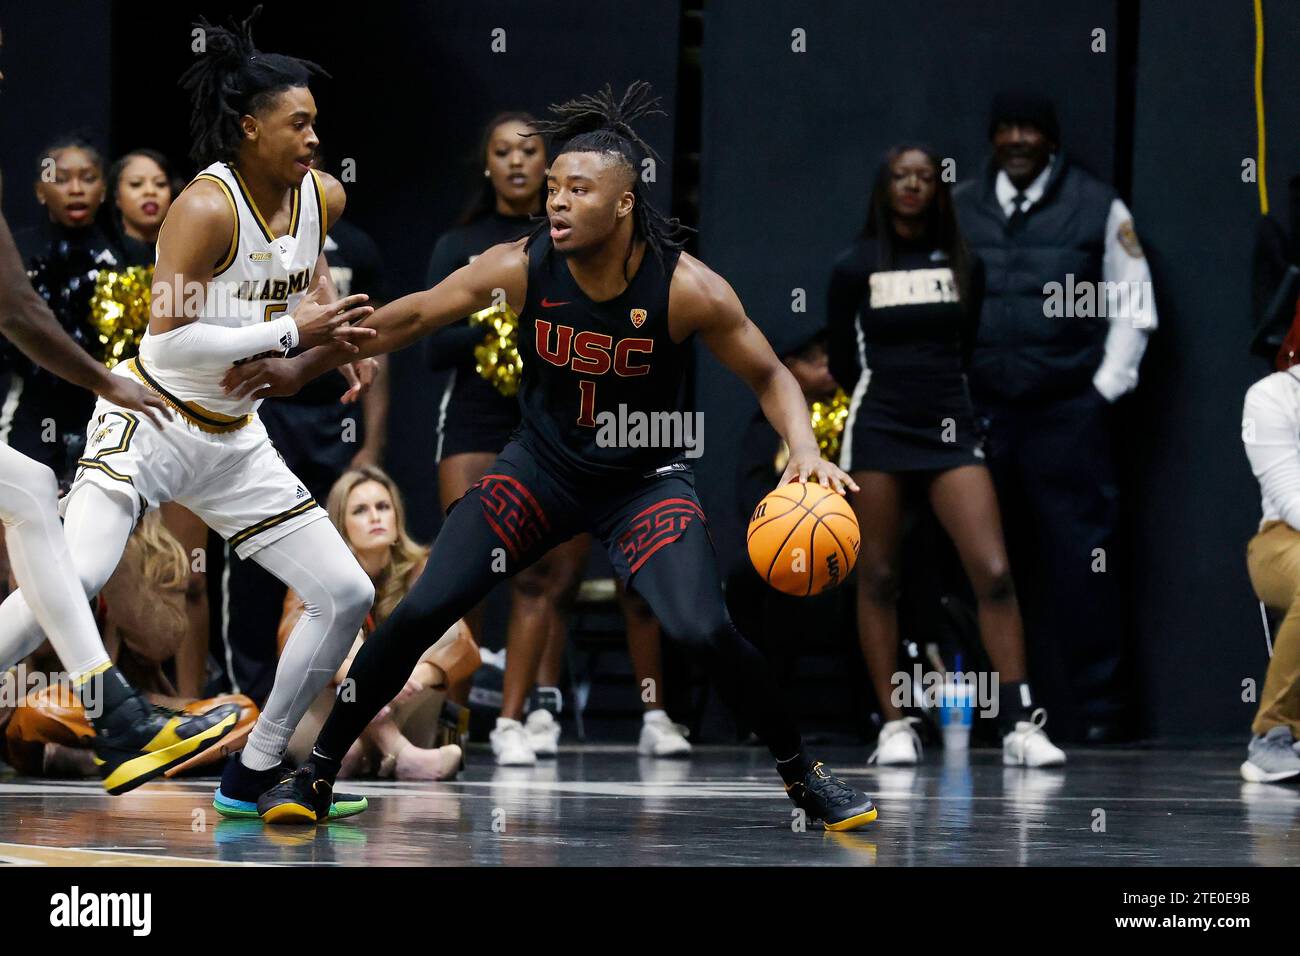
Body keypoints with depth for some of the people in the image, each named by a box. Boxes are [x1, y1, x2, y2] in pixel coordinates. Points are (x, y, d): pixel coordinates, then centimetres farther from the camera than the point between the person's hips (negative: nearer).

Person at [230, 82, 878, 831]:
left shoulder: (687, 288, -24)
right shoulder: (522, 267, -18)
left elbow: (770, 377, -12)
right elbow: (411, 318, -4)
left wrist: (806, 451, -31)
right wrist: (302, 368, -1)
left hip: (645, 479, -2)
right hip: (543, 464, 2)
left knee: (705, 632, -22)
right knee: (421, 612, -10)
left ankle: (804, 776, 2)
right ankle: (316, 773, 6)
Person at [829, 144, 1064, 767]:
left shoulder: (962, 265, 6)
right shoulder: (855, 267, 1)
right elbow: (842, 362, 11)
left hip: (949, 431, 1)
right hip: (878, 431, -1)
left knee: (993, 573, -10)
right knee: (878, 579, 0)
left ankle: (1020, 725, -10)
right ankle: (894, 726, 8)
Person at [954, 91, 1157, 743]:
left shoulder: (1098, 208, 5)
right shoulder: (959, 211, 11)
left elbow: (1134, 309, 7)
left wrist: (1105, 390, 0)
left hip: (1069, 414, -2)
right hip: (981, 414, 3)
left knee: (1081, 563, -6)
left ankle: (1094, 710, -1)